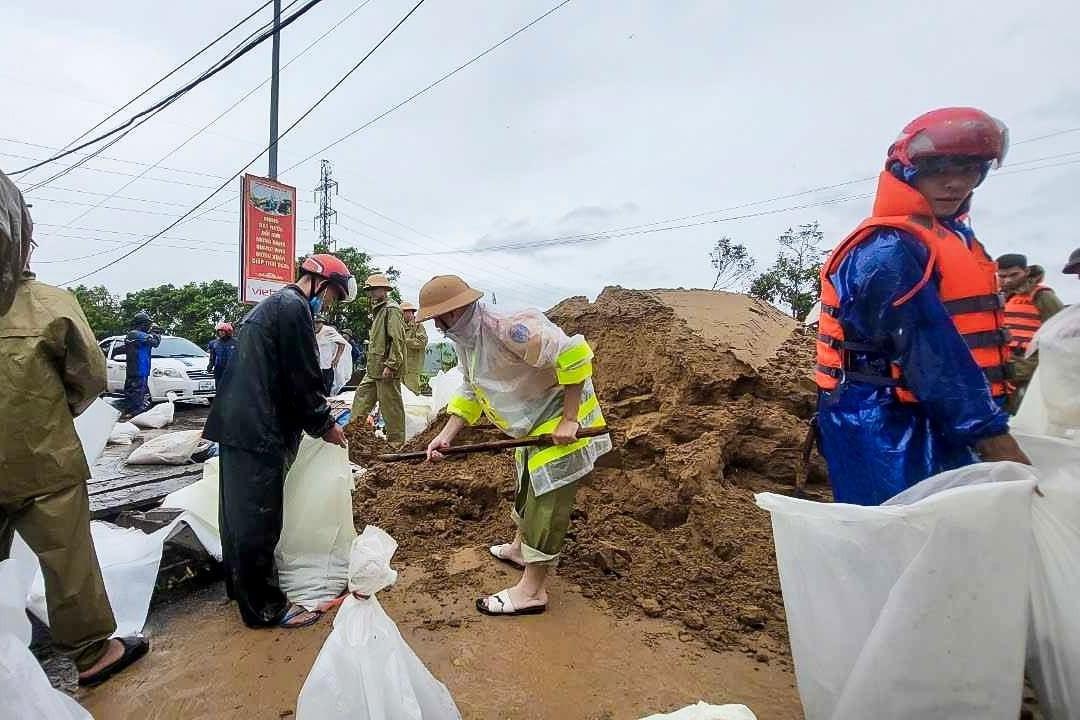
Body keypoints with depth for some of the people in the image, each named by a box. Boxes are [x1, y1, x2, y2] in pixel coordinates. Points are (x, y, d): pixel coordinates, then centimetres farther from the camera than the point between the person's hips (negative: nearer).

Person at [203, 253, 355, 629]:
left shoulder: (271, 305, 19)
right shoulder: (293, 307, -14)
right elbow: (303, 378, -16)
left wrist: (318, 417, 20)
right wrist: (325, 425, -3)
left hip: (236, 423, 11)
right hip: (257, 430, -11)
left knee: (239, 513, 20)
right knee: (259, 519, -1)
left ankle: (241, 585, 37)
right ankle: (264, 607, 12)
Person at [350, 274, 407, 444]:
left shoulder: (391, 309, -12)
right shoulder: (378, 310, 20)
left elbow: (397, 340, -20)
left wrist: (390, 365, -23)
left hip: (387, 369, -10)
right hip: (374, 369, 10)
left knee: (390, 405, -3)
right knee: (362, 397, 16)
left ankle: (396, 440, 6)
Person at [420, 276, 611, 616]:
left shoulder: (507, 328, -31)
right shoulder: (463, 341, 1)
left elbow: (574, 353, -34)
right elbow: (471, 393, 11)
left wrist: (568, 420, -30)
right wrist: (446, 435, -1)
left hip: (562, 418, -10)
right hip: (534, 425, 10)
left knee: (547, 501, -2)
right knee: (527, 489, 27)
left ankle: (532, 590, 11)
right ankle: (520, 548, 50)